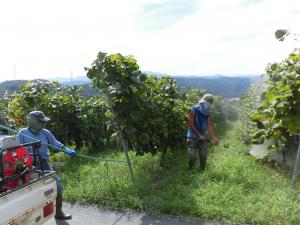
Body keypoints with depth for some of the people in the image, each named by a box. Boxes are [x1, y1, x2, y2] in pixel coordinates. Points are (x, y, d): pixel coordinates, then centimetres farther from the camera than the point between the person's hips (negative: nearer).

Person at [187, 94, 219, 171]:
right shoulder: (193, 110, -11)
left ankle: (202, 171, 22)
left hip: (202, 138, 5)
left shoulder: (207, 112, 4)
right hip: (193, 137, -5)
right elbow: (191, 124, -12)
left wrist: (213, 138, -12)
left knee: (204, 156, 5)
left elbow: (209, 125, -1)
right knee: (192, 156, -8)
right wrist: (199, 135, -14)